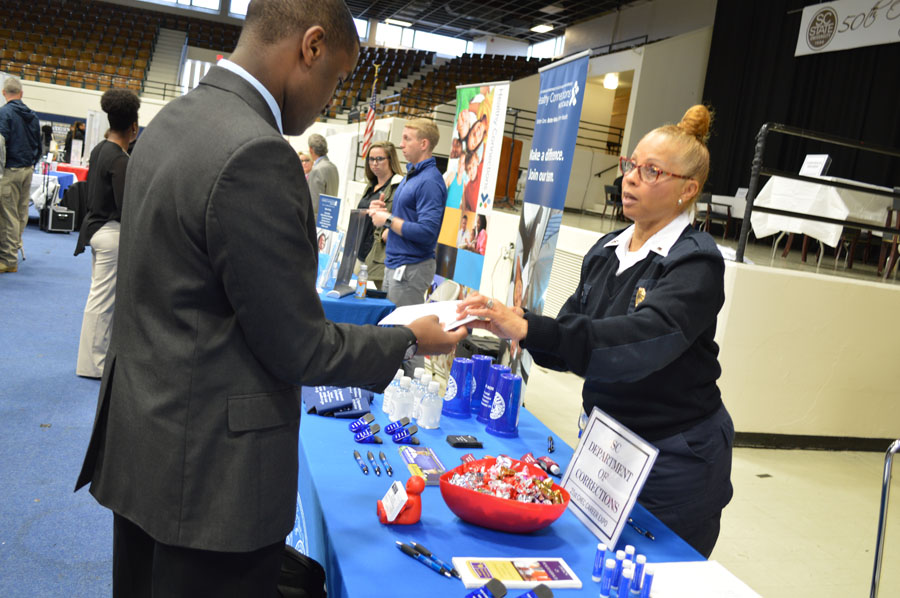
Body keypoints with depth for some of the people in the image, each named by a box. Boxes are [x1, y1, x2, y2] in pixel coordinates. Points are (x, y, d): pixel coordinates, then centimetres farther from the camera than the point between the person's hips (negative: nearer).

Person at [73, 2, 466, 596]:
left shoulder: (172, 120, 5)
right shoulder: (255, 154, -25)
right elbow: (300, 349, -20)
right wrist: (411, 340, -6)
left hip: (138, 436, 9)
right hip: (210, 470, -9)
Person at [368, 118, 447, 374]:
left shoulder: (429, 181, -17)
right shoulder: (411, 175, 15)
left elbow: (427, 231, -26)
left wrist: (388, 219, -17)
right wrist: (383, 212, 6)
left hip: (411, 267, -10)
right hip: (395, 263, 10)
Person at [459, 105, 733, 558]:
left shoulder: (695, 263, -16)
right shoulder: (606, 252, 6)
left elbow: (642, 339, -34)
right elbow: (570, 343, 5)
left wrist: (527, 328, -44)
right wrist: (511, 323, -16)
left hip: (675, 462, -6)